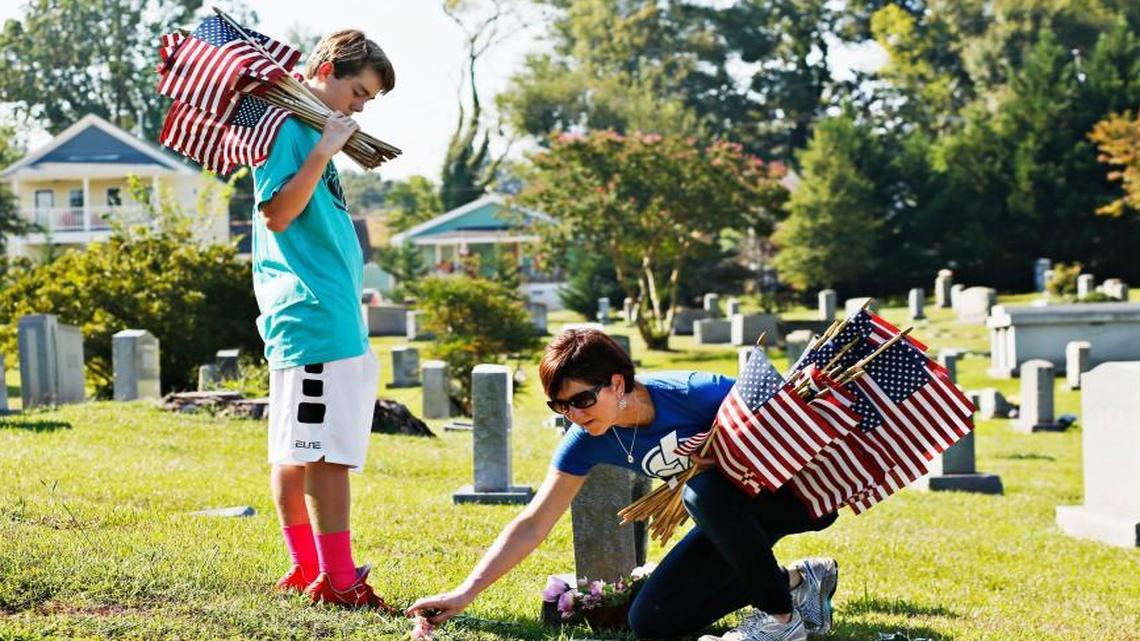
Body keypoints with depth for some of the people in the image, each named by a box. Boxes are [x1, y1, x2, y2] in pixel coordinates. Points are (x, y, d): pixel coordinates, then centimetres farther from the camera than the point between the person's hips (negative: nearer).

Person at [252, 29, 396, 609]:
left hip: (335, 316, 10)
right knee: (327, 451, -10)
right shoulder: (287, 128, -8)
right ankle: (337, 579, -10)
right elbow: (276, 214, -17)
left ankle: (307, 569, 17)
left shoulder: (315, 132, 19)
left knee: (296, 450, 13)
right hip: (314, 318, -10)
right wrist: (323, 152, -18)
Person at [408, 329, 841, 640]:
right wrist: (464, 593, -19)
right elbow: (532, 525, -11)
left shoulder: (695, 394, -29)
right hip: (730, 517, 7)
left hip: (800, 490, -7)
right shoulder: (587, 442, -12)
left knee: (707, 490, -36)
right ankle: (799, 581, 9)